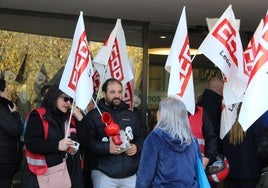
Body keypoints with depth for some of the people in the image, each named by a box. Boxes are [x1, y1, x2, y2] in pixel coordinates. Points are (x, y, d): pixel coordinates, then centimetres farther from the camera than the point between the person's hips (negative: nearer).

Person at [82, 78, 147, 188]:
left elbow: (143, 137, 17)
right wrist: (106, 148, -22)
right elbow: (87, 141, -10)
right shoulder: (93, 116, 1)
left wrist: (137, 147, -4)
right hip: (104, 174, -4)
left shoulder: (131, 116, 17)